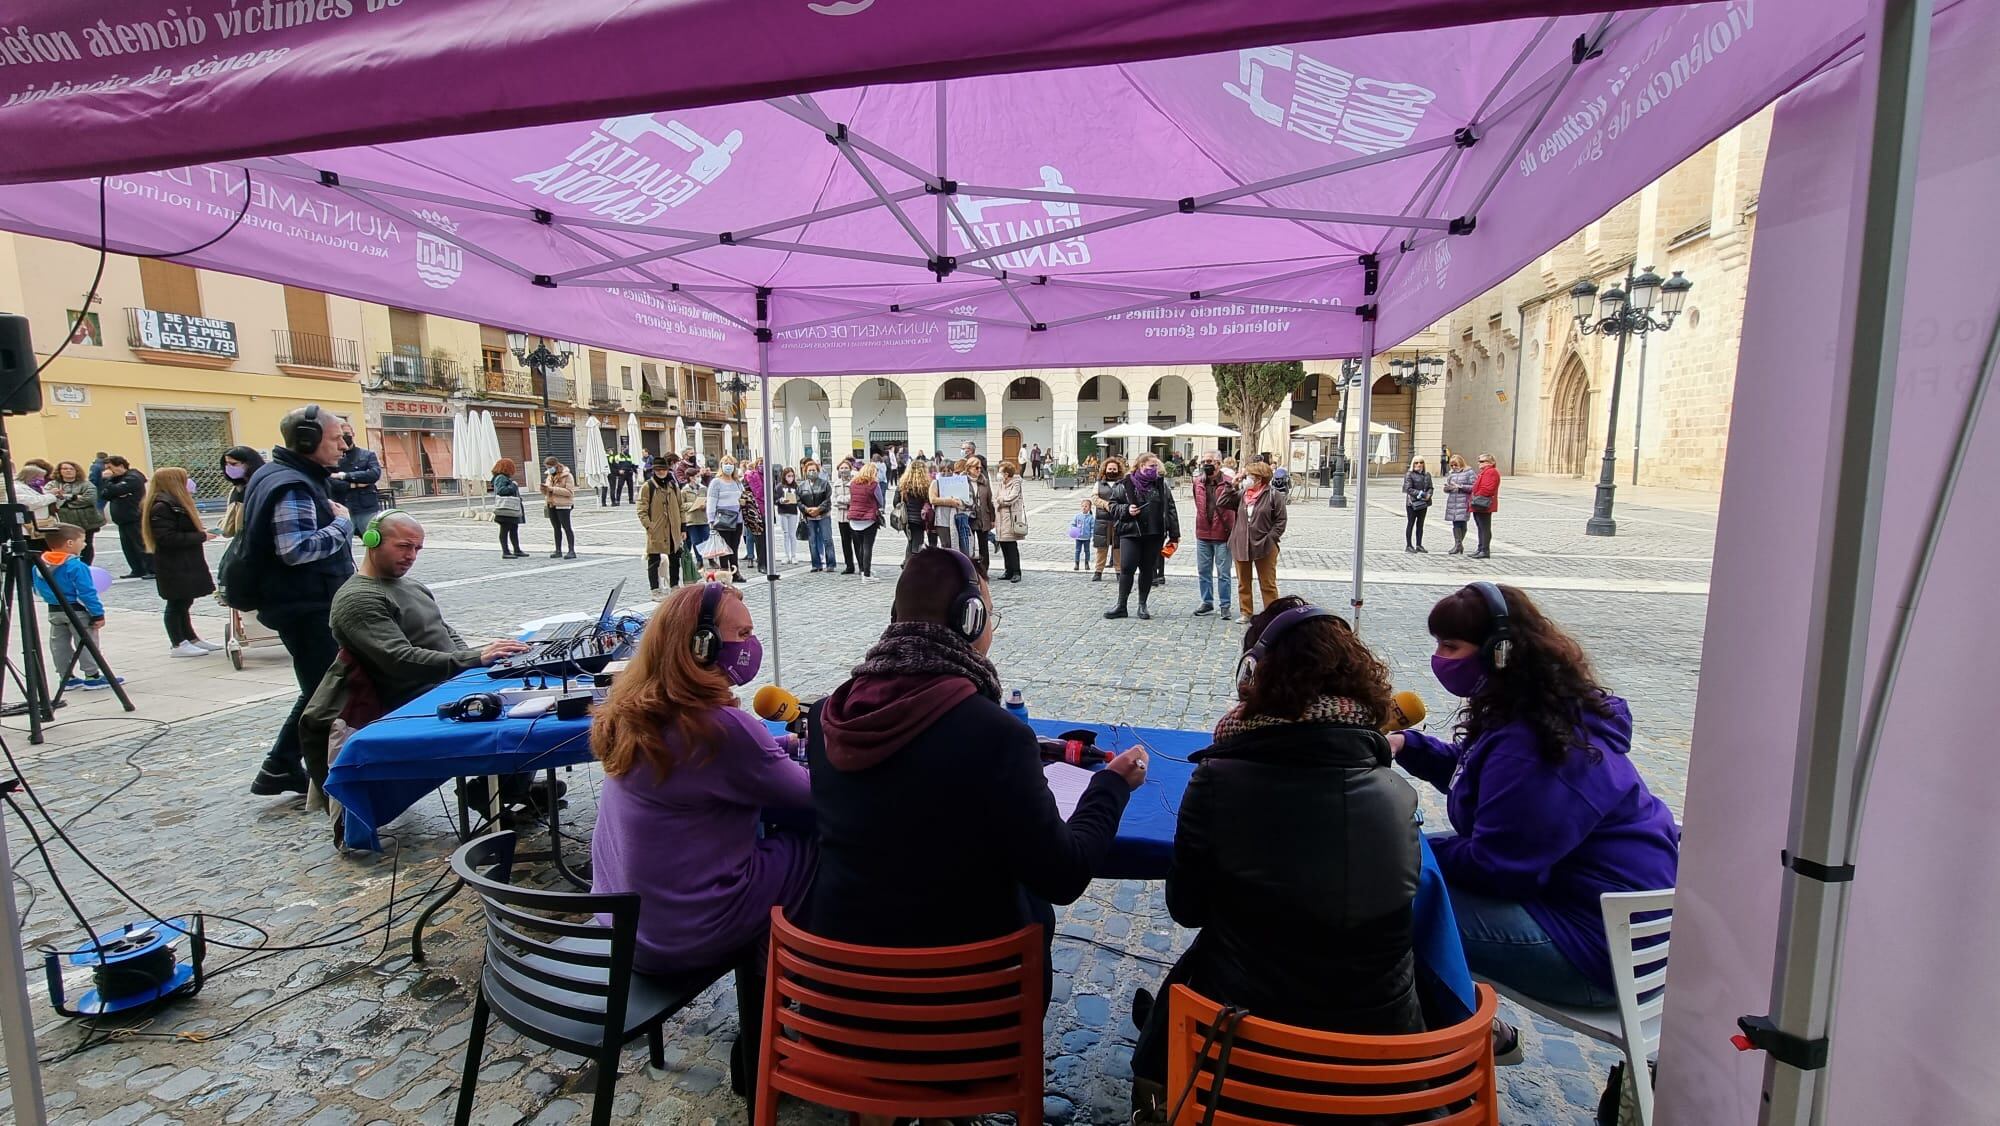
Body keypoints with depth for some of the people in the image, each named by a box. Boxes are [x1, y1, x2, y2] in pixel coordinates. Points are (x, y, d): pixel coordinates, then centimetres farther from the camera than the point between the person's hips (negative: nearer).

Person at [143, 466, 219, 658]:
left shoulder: (175, 502, 13)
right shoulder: (161, 506, -17)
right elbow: (167, 538, -23)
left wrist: (200, 532, 2)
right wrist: (201, 536, -18)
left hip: (185, 564, 9)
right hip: (173, 566, -9)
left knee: (184, 603, 16)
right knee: (176, 603, -1)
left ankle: (191, 639, 24)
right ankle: (179, 644, 7)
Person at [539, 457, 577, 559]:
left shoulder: (567, 476, -8)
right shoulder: (549, 476, 16)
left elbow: (569, 492, -18)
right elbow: (547, 492, 19)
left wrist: (552, 489, -21)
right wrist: (544, 489, -5)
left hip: (563, 505, -7)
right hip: (551, 505, 7)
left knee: (567, 528, -5)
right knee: (556, 528, 11)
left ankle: (572, 551, -3)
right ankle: (558, 551, 16)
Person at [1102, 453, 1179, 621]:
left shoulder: (1161, 485, 8)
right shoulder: (1125, 485, 0)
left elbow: (1171, 509, 9)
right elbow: (1113, 505, 6)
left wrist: (1174, 534, 5)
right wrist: (1126, 510, -14)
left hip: (1154, 535, 2)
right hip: (1130, 533, -2)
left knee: (1147, 569, 8)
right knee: (1126, 569, -4)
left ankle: (1142, 605, 20)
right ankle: (1121, 605, 8)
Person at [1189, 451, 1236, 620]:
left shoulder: (1229, 483, -9)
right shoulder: (1197, 481, 5)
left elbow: (1236, 508, -7)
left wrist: (1234, 532, -9)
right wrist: (1201, 525, 13)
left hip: (1223, 536, -5)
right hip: (1202, 535, 5)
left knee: (1224, 573, 4)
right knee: (1203, 572, 13)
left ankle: (1225, 606, 12)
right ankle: (1207, 603, 25)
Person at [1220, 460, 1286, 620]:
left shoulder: (1274, 495, -7)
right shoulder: (1242, 494, 6)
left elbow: (1281, 521, -7)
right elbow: (1223, 503, 1)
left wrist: (1270, 539, -14)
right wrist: (1232, 486, -3)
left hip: (1264, 547, -5)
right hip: (1241, 545, 5)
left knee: (1268, 585, 4)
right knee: (1243, 583, 13)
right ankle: (1246, 613, 24)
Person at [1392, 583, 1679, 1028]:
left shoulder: (1525, 744, -29)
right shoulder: (1551, 709, 3)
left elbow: (1495, 867, -25)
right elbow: (1470, 766, 16)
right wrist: (1406, 745, 0)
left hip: (1601, 946, -11)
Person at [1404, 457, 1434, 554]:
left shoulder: (1427, 475, 12)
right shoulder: (1409, 475, -5)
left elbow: (1430, 487, 12)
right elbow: (1409, 489, -12)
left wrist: (1428, 495, -10)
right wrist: (1421, 494, -18)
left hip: (1424, 503, 5)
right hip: (1412, 503, -5)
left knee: (1420, 524, 10)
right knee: (1410, 524, 0)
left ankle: (1419, 545, 17)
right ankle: (1408, 545, 5)